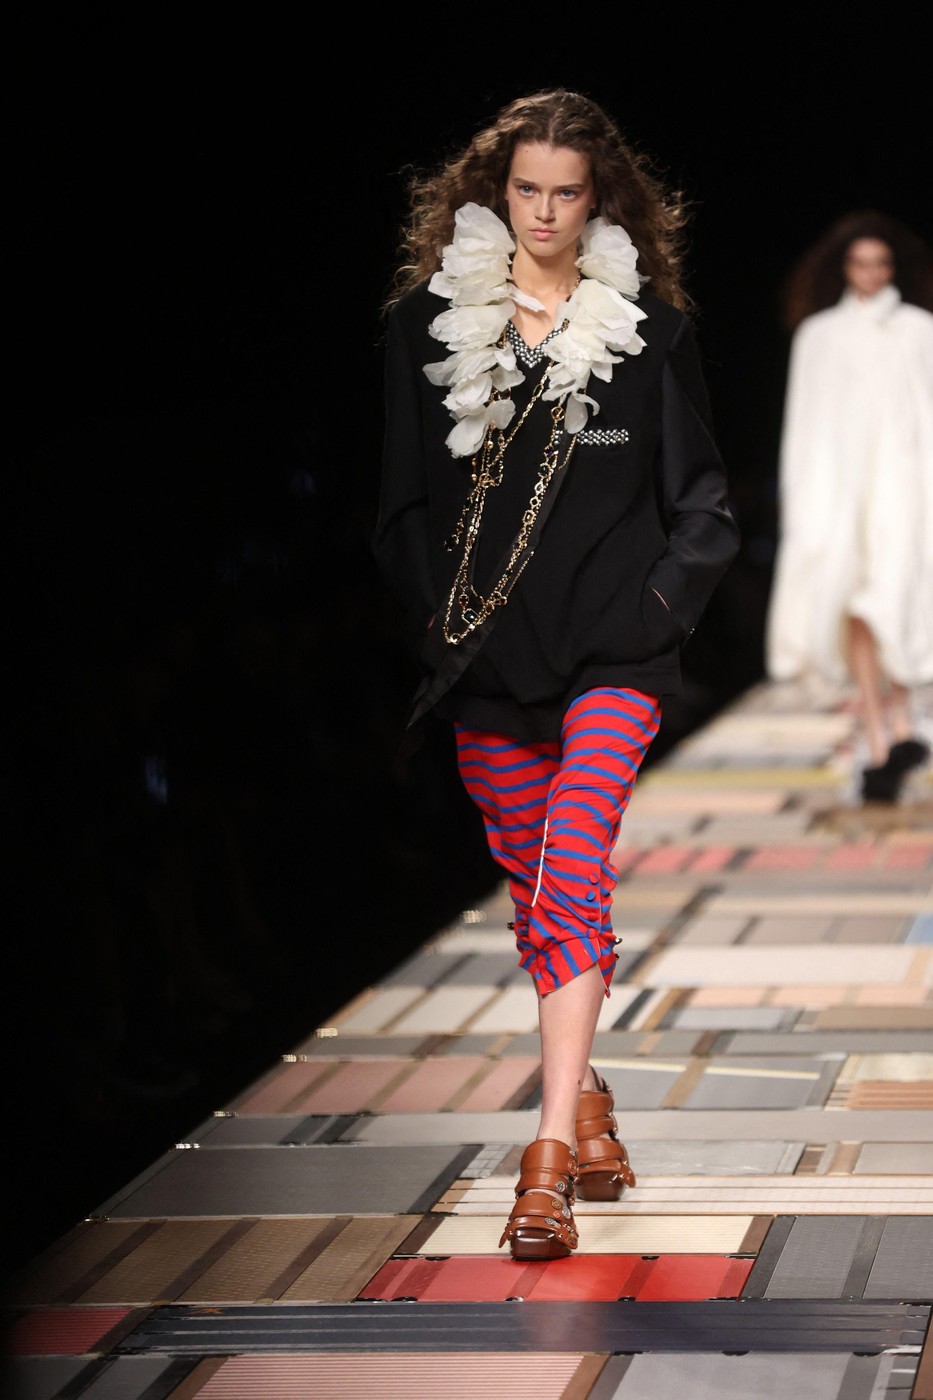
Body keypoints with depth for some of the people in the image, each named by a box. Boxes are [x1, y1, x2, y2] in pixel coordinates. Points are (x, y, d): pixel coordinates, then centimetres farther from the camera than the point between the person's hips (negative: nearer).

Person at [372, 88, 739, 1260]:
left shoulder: (649, 327, 3)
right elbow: (405, 496, 10)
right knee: (534, 892, 12)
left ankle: (550, 1152, -19)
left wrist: (656, 603, -4)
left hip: (610, 650, -3)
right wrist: (432, 621, 3)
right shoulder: (431, 318, 5)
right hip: (485, 651, 3)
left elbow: (701, 503, 7)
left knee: (569, 885, -15)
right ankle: (586, 1099, 31)